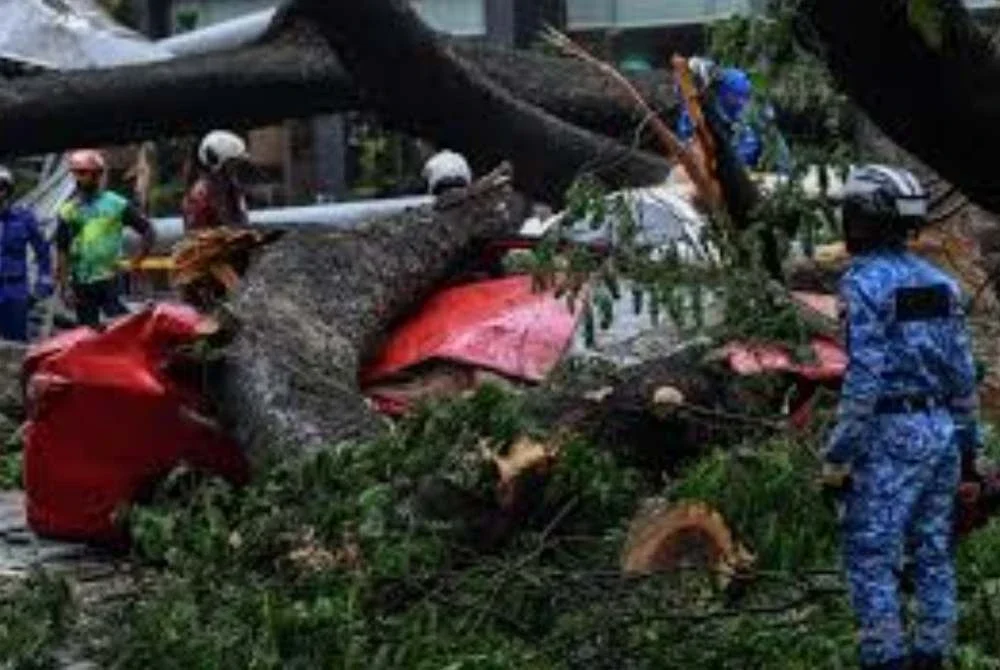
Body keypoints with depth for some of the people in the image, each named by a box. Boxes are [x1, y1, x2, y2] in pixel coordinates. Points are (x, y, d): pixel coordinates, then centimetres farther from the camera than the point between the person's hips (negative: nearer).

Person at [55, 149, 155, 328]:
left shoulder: (117, 204, 2)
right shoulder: (68, 211, 5)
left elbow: (147, 230, 6)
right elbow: (62, 253, 4)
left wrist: (135, 263, -3)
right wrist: (64, 287, -2)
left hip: (109, 280, -2)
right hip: (81, 284, 2)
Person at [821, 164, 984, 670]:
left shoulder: (864, 282, -12)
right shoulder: (938, 282, 9)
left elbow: (864, 378, -18)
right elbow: (963, 373, 10)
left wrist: (838, 456, -14)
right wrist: (967, 447, 18)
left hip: (890, 436, -7)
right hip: (942, 431, 7)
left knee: (870, 557, -2)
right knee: (933, 551, 12)